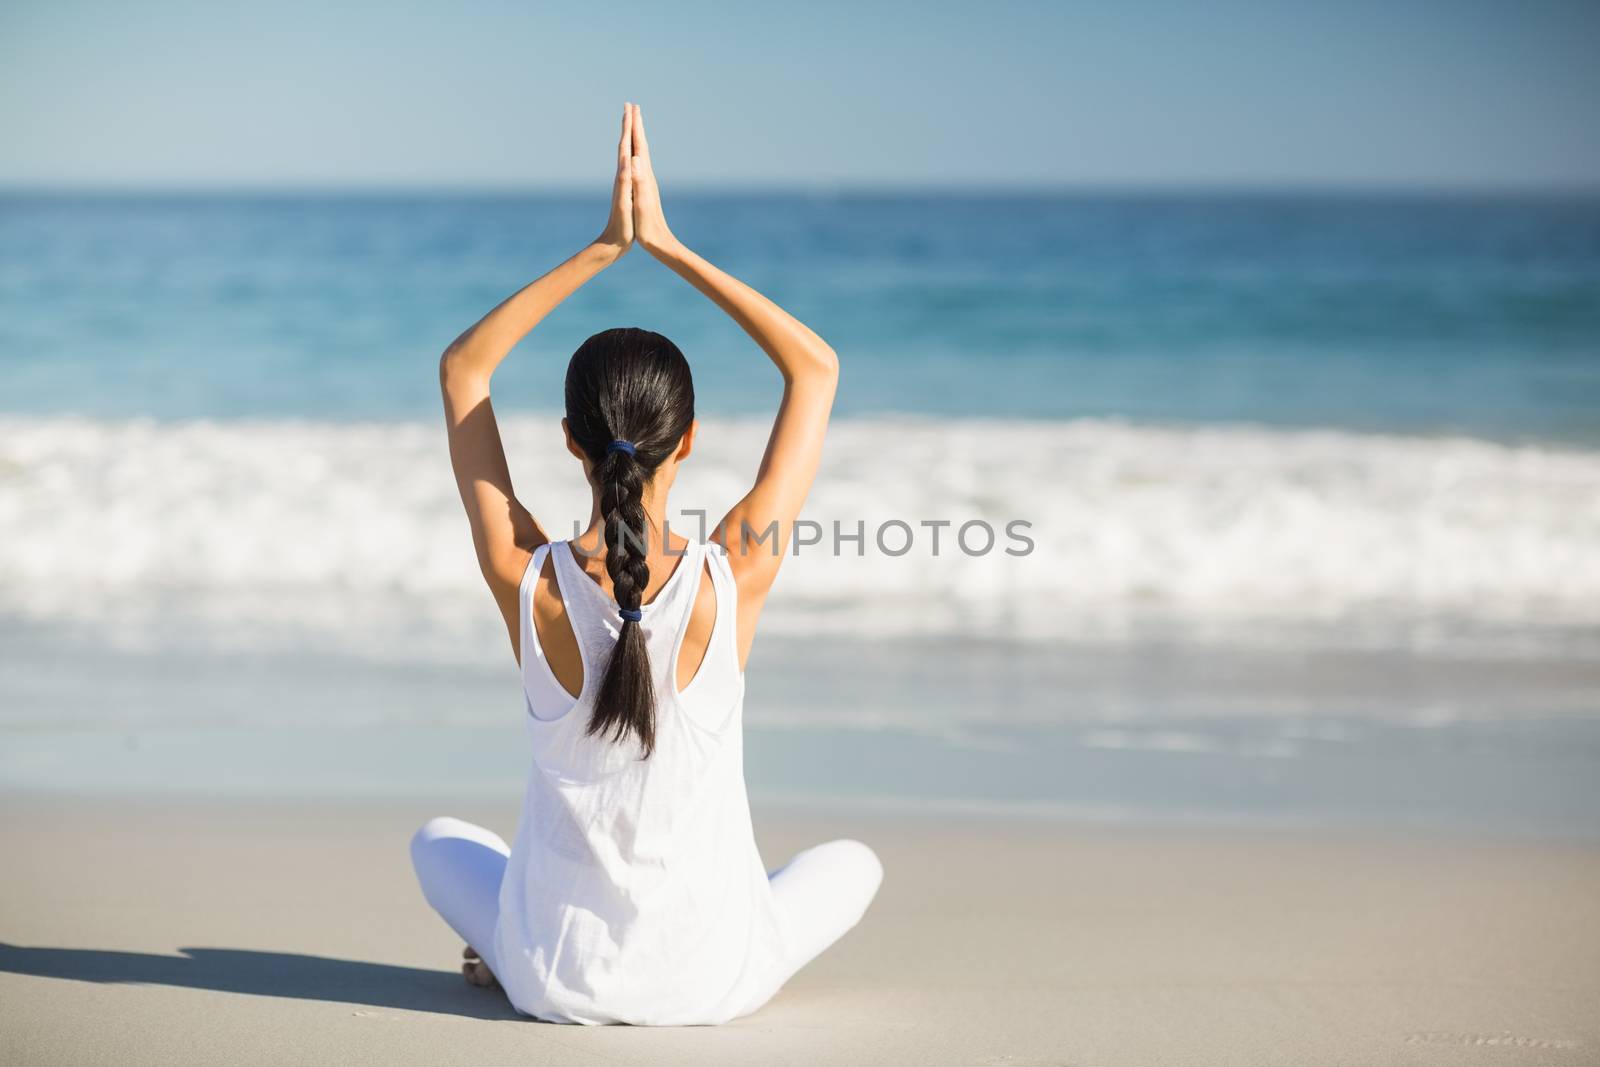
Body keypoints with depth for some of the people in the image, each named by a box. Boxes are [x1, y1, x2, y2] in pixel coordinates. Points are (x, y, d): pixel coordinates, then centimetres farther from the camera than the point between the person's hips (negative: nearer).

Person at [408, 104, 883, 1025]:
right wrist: (665, 243, -7)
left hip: (560, 984, 1)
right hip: (710, 983, -1)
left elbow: (464, 369, -2)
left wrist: (605, 248, -4)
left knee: (439, 841, 34)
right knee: (855, 861, 32)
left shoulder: (527, 582, -18)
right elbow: (818, 368, -6)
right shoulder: (732, 580, -19)